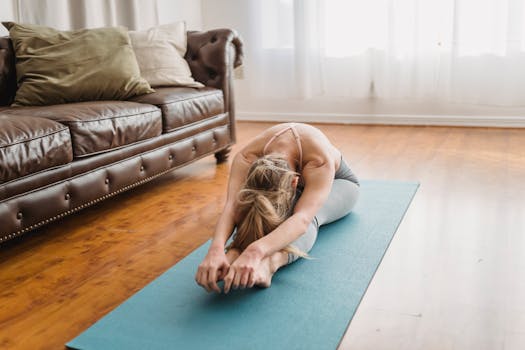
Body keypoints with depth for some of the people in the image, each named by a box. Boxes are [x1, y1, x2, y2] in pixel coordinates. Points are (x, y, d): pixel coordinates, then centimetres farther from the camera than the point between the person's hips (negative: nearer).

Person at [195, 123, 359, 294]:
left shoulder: (320, 162, -47)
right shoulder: (246, 158, -37)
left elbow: (303, 218, -62)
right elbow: (231, 206, -52)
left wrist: (256, 251, -80)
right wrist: (216, 249, -73)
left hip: (333, 183, -3)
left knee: (312, 214, -41)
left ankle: (270, 263, -65)